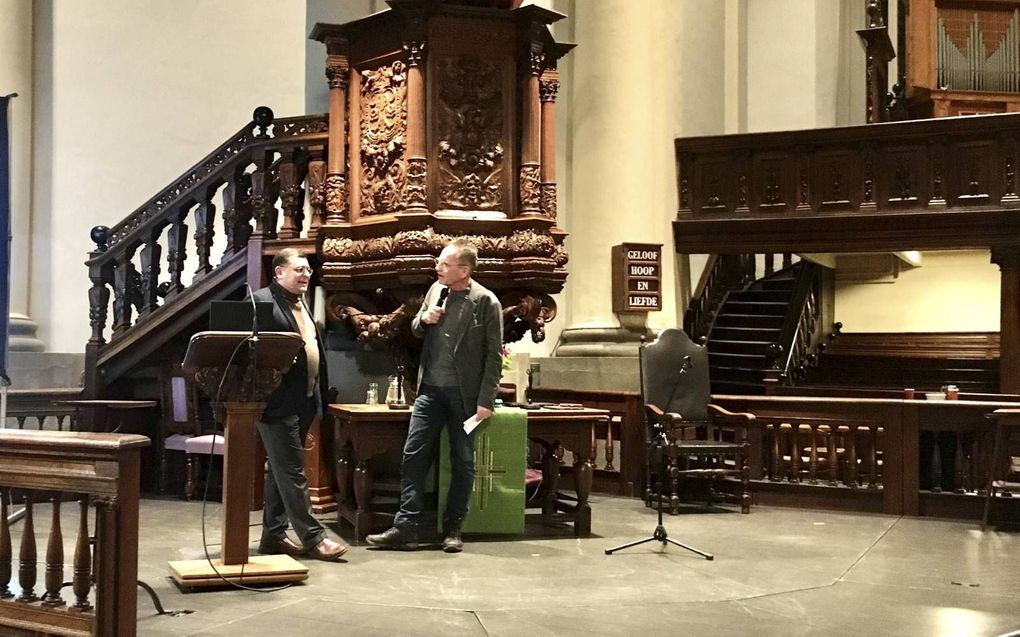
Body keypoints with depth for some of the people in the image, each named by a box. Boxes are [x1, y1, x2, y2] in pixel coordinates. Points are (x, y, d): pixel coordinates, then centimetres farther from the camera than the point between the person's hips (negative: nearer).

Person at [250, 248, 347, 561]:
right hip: (279, 401, -9)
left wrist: (318, 394, 18)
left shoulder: (300, 304, 18)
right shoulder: (262, 301, -9)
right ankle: (312, 537, -2)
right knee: (292, 471, -5)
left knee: (280, 470, 14)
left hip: (303, 402, 9)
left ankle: (273, 535, 20)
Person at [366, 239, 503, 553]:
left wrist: (486, 401, -13)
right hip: (430, 389, 5)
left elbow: (493, 355, -9)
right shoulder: (436, 290, 7)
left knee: (462, 462, 6)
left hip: (464, 394, -4)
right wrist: (423, 319, -4)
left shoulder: (485, 302, -9)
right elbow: (416, 329, 20)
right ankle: (405, 527, 4)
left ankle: (452, 530, 17)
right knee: (413, 456, 0)